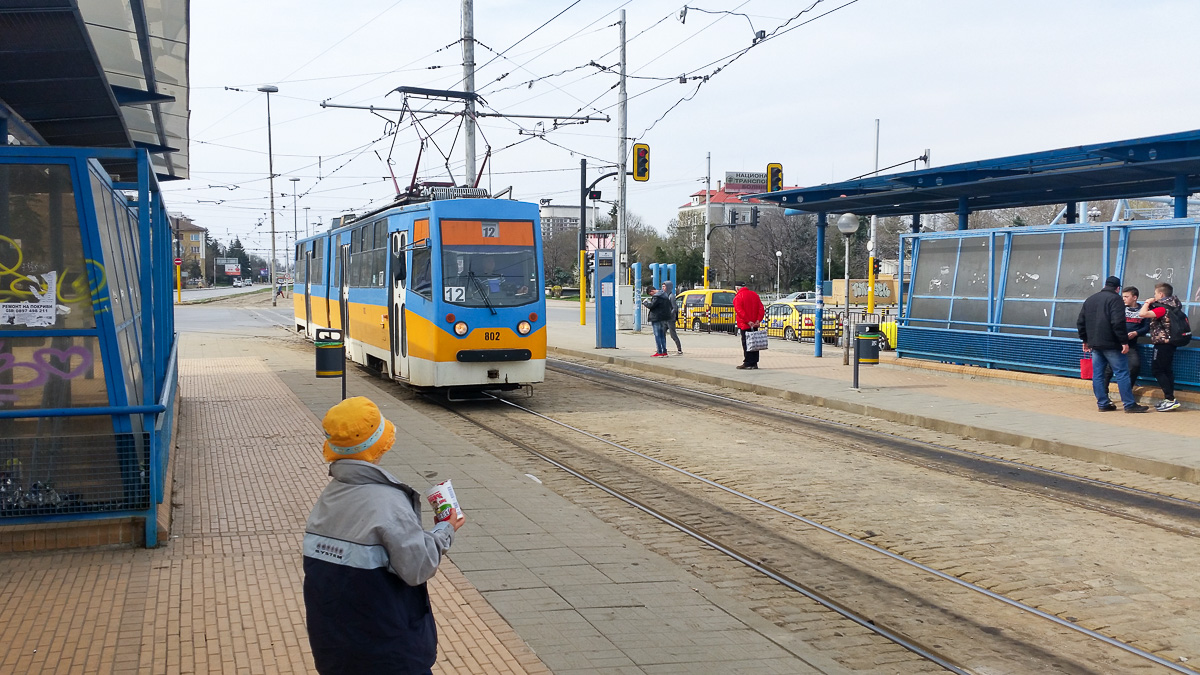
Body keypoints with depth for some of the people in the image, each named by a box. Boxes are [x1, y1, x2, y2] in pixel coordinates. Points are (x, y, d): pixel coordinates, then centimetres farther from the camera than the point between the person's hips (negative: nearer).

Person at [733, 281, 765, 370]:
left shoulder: (738, 297, -7)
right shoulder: (754, 295, 12)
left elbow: (739, 311, -19)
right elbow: (761, 309, 6)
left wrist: (748, 321, -20)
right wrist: (758, 320, -2)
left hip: (744, 325, -6)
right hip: (754, 325, 6)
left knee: (746, 344, -3)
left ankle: (748, 363, -4)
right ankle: (754, 364, 13)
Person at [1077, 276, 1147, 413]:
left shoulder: (1090, 299, 15)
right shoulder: (1115, 299, -8)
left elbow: (1080, 322, 17)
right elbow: (1118, 322, -19)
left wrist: (1085, 340, 23)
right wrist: (1124, 341, -16)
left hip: (1094, 344, 7)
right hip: (1111, 344, -7)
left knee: (1097, 374, 8)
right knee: (1122, 373, -3)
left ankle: (1103, 403, 10)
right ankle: (1129, 404, -4)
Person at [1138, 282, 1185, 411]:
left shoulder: (1163, 308, -19)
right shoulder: (1171, 306, 10)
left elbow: (1142, 314, -28)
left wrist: (1148, 303, -12)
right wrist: (1151, 304, 10)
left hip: (1162, 343, -10)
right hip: (1169, 342, 10)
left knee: (1157, 370, -5)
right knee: (1167, 370, 13)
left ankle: (1170, 399, -10)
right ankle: (1169, 399, 16)